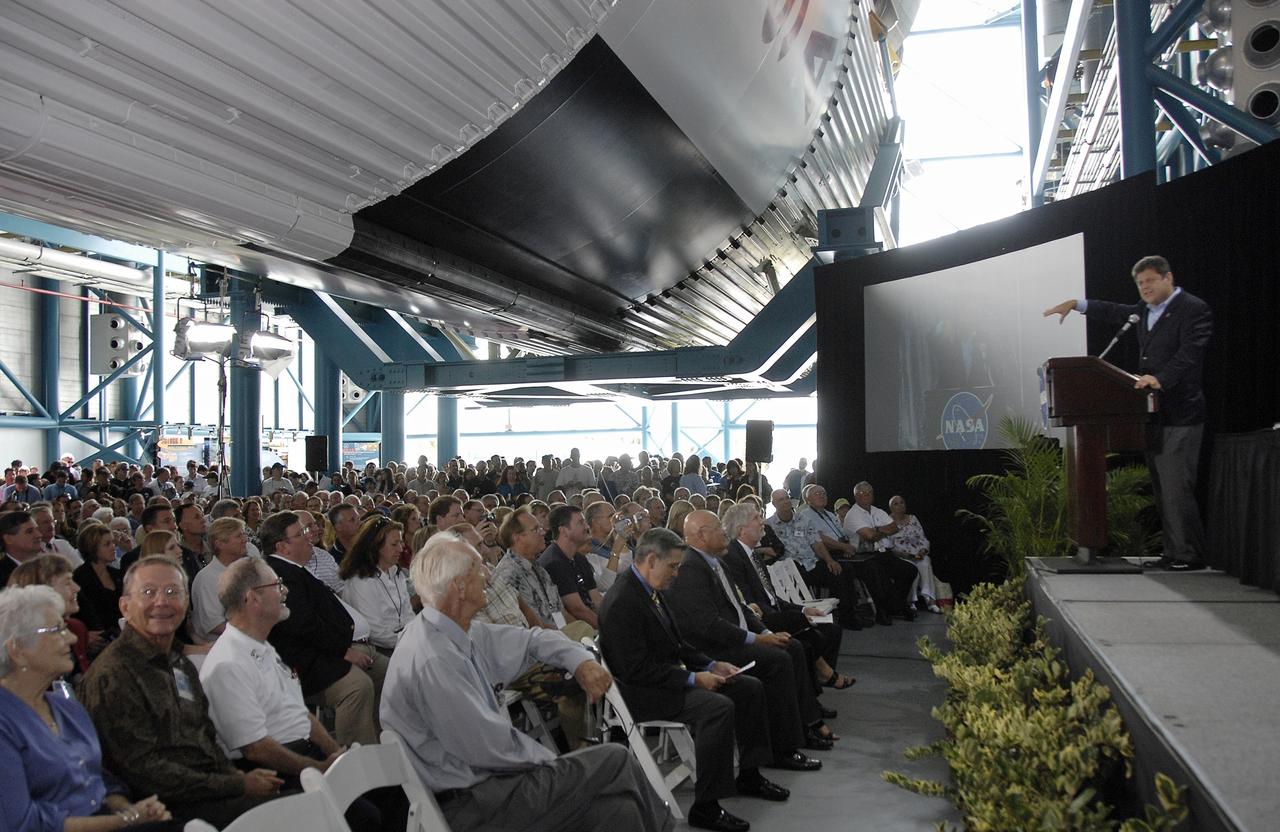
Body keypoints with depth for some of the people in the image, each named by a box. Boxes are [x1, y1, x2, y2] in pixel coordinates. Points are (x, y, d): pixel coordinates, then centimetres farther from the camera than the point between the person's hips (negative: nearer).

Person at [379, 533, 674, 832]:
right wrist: (553, 760, -6)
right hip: (465, 804, -8)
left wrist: (582, 661, 2)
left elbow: (528, 640, 18)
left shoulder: (461, 633, 4)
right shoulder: (433, 661, -24)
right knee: (615, 761, -8)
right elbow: (492, 748, -20)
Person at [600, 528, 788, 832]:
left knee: (750, 687, 7)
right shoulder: (621, 603, -23)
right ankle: (705, 807, -19)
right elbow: (636, 669, -25)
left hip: (671, 675, 10)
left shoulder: (653, 591, 8)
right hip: (642, 692, -10)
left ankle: (749, 776, 20)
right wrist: (693, 679, -22)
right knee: (719, 707, -30)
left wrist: (711, 665, 5)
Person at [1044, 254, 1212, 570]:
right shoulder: (1145, 311, 17)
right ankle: (1173, 552, 16)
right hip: (1153, 412, 9)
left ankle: (1190, 555, -5)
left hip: (1179, 414, -9)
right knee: (1162, 490, 10)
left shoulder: (1194, 310, -8)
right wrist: (1075, 304, 24)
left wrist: (1160, 379, -33)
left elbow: (1189, 355, -20)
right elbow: (1115, 311, 32)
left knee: (1177, 488, -11)